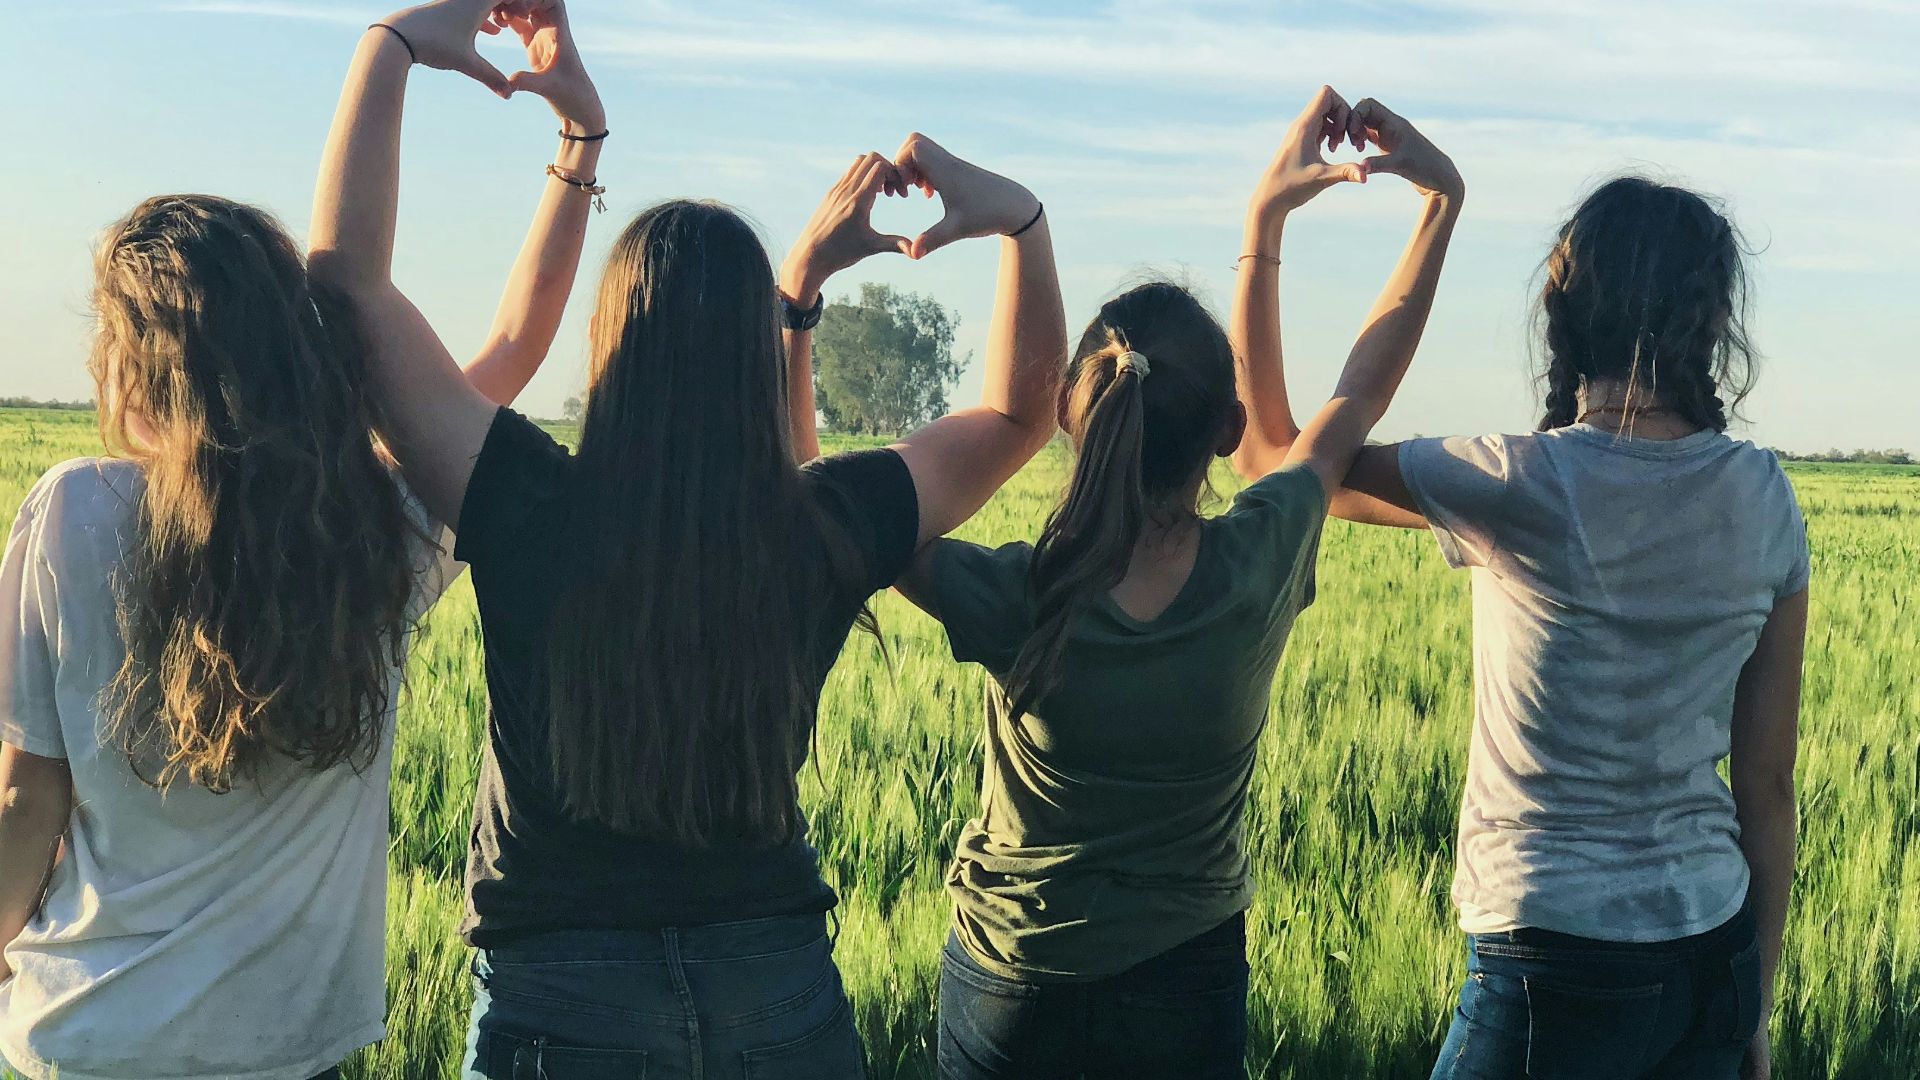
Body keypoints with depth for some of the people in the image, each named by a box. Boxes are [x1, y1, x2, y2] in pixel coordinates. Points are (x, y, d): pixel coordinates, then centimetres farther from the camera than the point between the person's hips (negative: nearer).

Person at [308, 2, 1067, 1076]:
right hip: (782, 988, 2)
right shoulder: (830, 528, -10)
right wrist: (1021, 220, 3)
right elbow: (1021, 409, 8)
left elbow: (348, 272, -9)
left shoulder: (530, 509, -17)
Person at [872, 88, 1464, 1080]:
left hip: (1009, 991, -1)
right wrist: (1443, 198, 4)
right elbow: (1361, 393, -4)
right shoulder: (1259, 570, -21)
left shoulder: (1013, 606, -25)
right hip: (1186, 988, 1)